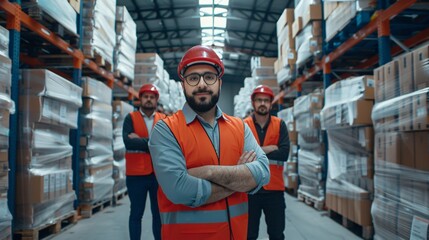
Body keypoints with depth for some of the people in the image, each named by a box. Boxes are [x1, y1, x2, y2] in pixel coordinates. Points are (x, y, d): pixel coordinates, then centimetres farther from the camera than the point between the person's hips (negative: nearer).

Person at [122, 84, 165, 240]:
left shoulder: (164, 120, 6)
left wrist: (140, 141, -13)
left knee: (159, 213, 10)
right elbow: (128, 141, -16)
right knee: (136, 213, 8)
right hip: (136, 174, -1)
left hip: (159, 174, 2)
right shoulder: (130, 118, 1)